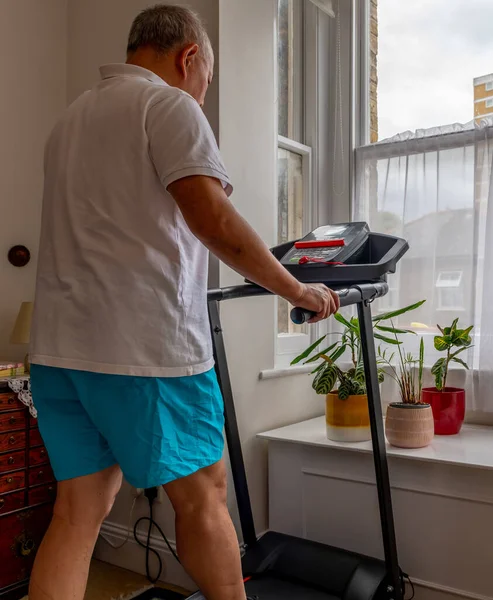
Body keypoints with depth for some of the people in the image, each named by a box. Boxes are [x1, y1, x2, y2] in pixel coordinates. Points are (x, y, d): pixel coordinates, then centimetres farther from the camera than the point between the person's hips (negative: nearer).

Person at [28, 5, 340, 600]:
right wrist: (295, 290, -6)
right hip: (146, 346, -7)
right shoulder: (169, 105, -4)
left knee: (79, 512, 11)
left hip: (59, 346, 8)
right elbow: (212, 217, -17)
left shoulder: (71, 116, 23)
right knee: (202, 496, 10)